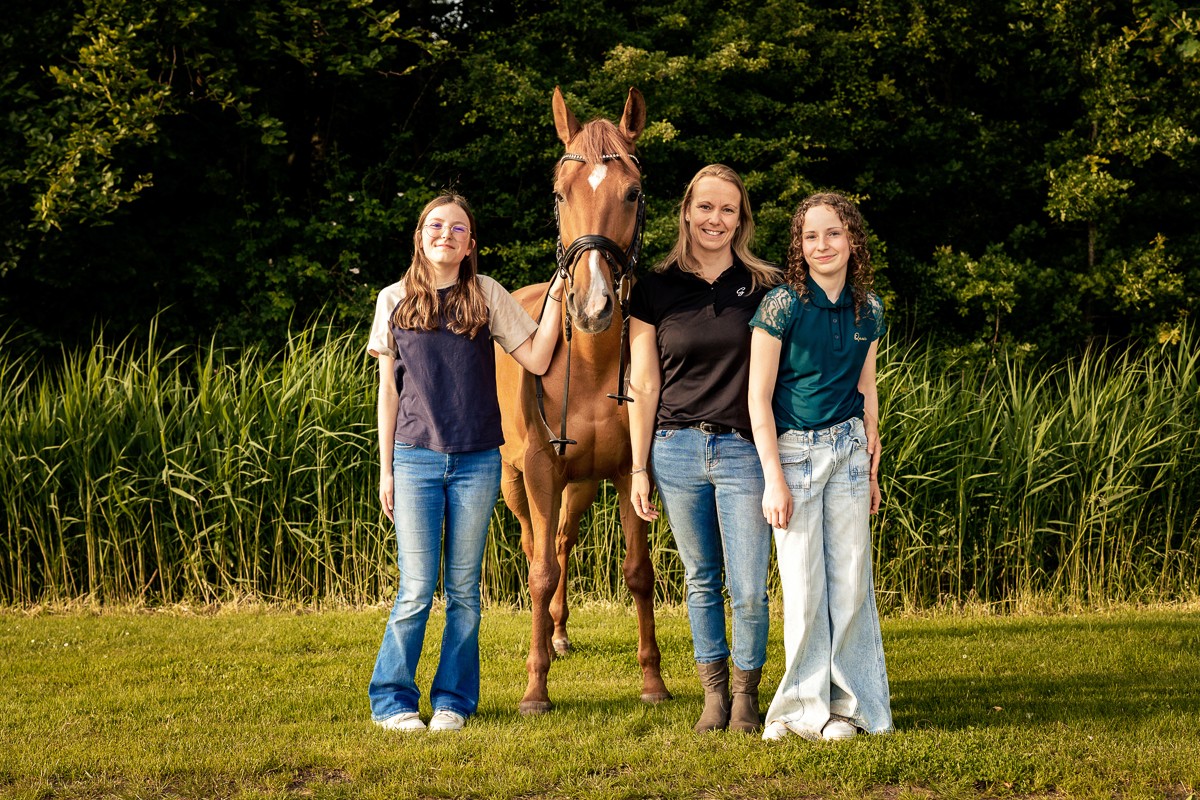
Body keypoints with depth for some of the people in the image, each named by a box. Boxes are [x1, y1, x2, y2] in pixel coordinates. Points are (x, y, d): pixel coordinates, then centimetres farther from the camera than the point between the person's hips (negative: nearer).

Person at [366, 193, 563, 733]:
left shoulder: (487, 296, 4)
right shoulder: (395, 301, 4)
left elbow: (537, 360, 1)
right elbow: (388, 389, 6)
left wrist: (555, 298, -5)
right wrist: (386, 469, 4)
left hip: (478, 462, 1)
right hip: (417, 459, -1)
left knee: (464, 588, 5)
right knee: (416, 590, -5)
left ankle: (453, 700, 14)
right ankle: (391, 700, 7)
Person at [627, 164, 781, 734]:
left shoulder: (765, 287, 1)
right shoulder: (655, 290, 3)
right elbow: (643, 384, 5)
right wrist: (639, 468, 3)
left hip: (744, 451, -1)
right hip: (676, 448, 1)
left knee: (748, 589, -3)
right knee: (701, 581, 11)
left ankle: (746, 693, 17)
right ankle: (713, 693, 23)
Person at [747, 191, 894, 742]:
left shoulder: (867, 309, 4)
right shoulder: (782, 305, -10)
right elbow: (759, 397, -10)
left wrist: (873, 470, 13)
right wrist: (773, 479, -14)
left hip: (848, 449, 4)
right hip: (792, 449, -4)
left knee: (851, 579, 4)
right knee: (803, 585, 0)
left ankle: (848, 704, 15)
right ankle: (807, 705, 13)